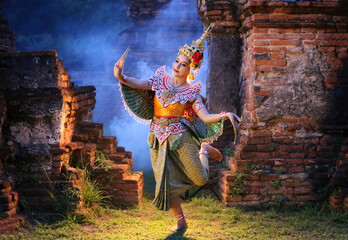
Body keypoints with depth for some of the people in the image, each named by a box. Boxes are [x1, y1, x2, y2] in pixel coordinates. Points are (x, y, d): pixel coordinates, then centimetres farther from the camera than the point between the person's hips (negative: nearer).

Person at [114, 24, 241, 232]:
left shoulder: (192, 92, -4)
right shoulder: (161, 79, 3)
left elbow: (206, 117, -12)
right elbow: (139, 84, -10)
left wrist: (225, 115, -28)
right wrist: (121, 77, -28)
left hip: (181, 136, -2)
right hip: (159, 138, 2)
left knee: (200, 180, 0)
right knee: (167, 182, 4)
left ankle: (204, 150, 32)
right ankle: (181, 221, 23)